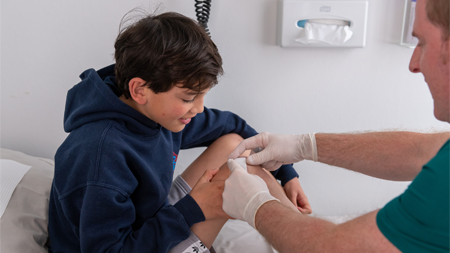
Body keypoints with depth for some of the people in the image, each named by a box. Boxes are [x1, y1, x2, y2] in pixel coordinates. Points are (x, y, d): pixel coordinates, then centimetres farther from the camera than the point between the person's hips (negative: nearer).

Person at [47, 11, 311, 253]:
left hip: (152, 219, 8)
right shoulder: (100, 155, -33)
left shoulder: (161, 111, -9)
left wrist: (286, 173, 7)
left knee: (233, 144, -2)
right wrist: (192, 211, -27)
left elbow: (230, 125, 5)